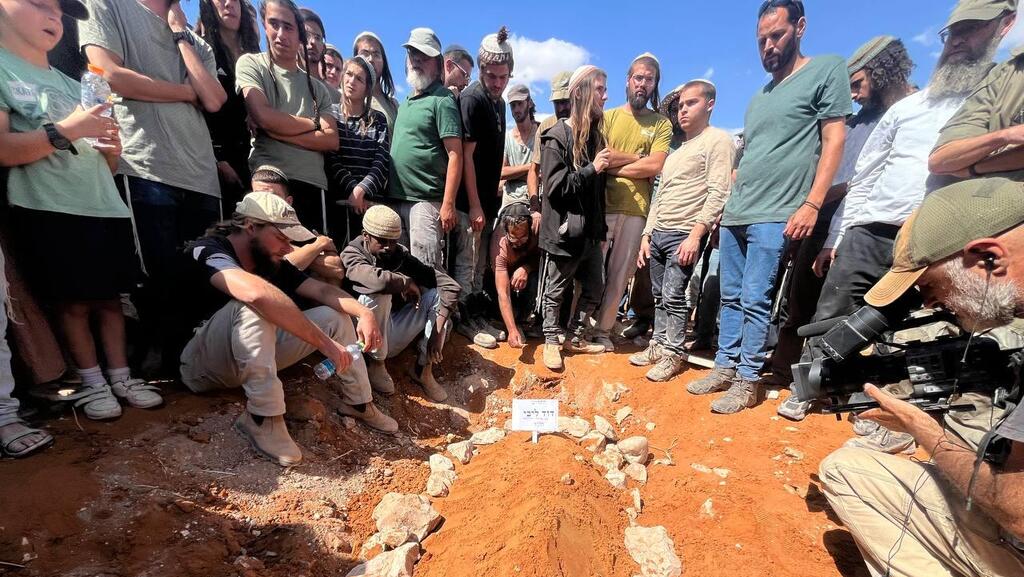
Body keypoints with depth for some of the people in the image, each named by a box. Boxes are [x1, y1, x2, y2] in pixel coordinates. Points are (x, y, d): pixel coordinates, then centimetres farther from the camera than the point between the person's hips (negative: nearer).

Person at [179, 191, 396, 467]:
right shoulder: (207, 252, -21)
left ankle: (358, 403, 2)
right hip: (202, 367, -7)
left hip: (255, 357, 7)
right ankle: (262, 418, -29)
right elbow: (257, 293, -42)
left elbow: (323, 291, -6)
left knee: (335, 316, -4)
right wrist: (323, 342, -42)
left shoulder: (273, 263, 0)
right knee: (253, 306, -36)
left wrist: (364, 312, -26)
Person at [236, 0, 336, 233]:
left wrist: (280, 132, -5)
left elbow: (332, 141, 4)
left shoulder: (317, 87, 18)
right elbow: (264, 116, -8)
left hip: (312, 184, 3)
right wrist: (314, 123, 4)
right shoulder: (251, 64, 10)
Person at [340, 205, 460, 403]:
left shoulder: (401, 256, -3)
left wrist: (437, 332, -23)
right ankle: (376, 363, -9)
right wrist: (408, 283, -19)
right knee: (379, 294, -32)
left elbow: (450, 286, -13)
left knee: (438, 294, -13)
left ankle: (424, 368, -8)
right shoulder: (351, 256, -13)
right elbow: (378, 280, -40)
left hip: (393, 338, 4)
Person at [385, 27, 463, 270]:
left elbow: (455, 155, -11)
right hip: (395, 199, 8)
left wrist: (448, 204, -19)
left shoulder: (442, 99, -2)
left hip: (425, 201, -8)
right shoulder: (405, 102, 21)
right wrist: (386, 193, 15)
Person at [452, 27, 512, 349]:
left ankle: (477, 317, 27)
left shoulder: (498, 101, 15)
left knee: (480, 264, 14)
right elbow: (466, 155, -16)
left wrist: (492, 196, 15)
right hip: (470, 200, -8)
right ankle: (464, 321, 14)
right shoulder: (472, 99, -11)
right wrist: (474, 205, -19)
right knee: (466, 263, 0)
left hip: (487, 197, 8)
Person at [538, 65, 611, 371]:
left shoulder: (596, 134, 13)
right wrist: (592, 169, -17)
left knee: (595, 288, 13)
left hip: (590, 229, 7)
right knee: (556, 291, 7)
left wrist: (601, 226, 18)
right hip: (565, 230, -7)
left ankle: (574, 337, 29)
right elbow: (555, 185, -17)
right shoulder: (557, 136, -8)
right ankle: (551, 341, 25)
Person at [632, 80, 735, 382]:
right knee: (660, 296, 11)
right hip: (658, 233, 7)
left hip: (684, 235, -7)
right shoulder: (677, 149, 23)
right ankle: (659, 345, 23)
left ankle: (674, 354, 9)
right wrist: (646, 235, 14)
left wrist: (696, 235, -21)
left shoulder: (718, 140, -1)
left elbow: (718, 194, -12)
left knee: (673, 297, -5)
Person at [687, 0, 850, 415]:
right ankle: (725, 368, 18)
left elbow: (834, 140, -5)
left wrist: (811, 203, -15)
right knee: (731, 298, 8)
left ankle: (747, 381, 6)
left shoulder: (828, 70, 4)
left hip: (774, 217, -7)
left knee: (754, 300, -6)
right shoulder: (758, 97, 22)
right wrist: (728, 209, 16)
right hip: (734, 216, 7)